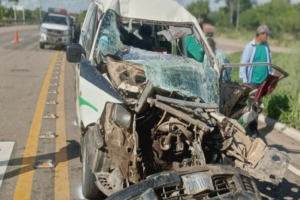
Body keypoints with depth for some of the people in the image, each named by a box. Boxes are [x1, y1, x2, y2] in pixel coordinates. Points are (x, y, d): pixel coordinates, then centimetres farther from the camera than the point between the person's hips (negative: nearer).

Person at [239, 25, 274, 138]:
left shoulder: (266, 46, 4)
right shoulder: (250, 47, -11)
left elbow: (269, 62, 14)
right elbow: (243, 64, -11)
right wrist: (245, 81, -14)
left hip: (264, 80, 5)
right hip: (252, 81, -5)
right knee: (252, 105, 1)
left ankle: (252, 126, 26)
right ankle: (254, 129, 10)